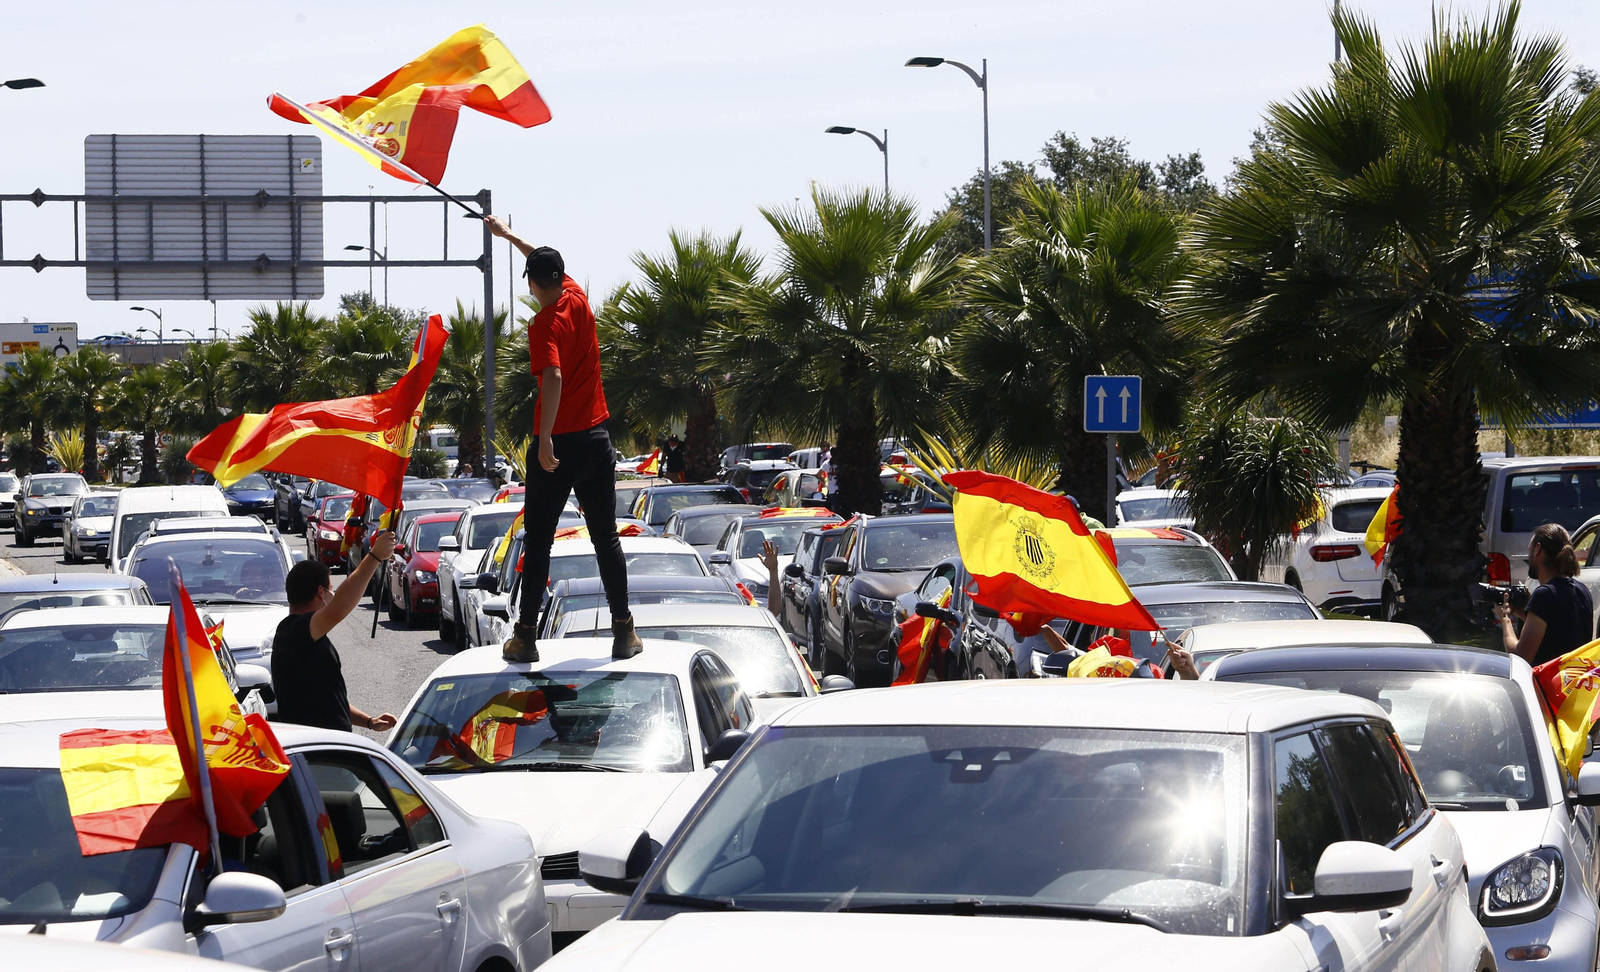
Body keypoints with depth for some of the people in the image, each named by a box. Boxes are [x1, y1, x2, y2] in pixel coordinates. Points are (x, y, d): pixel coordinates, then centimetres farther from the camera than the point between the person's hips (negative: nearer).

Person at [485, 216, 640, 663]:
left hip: (557, 444, -5)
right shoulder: (578, 299, 5)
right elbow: (550, 263, 25)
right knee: (606, 538, 9)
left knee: (538, 541, 3)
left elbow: (553, 378, -29)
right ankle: (624, 631, 9)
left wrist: (545, 440, -30)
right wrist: (509, 234, 37)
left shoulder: (544, 325, -13)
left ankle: (525, 637, 5)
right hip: (596, 438, 5)